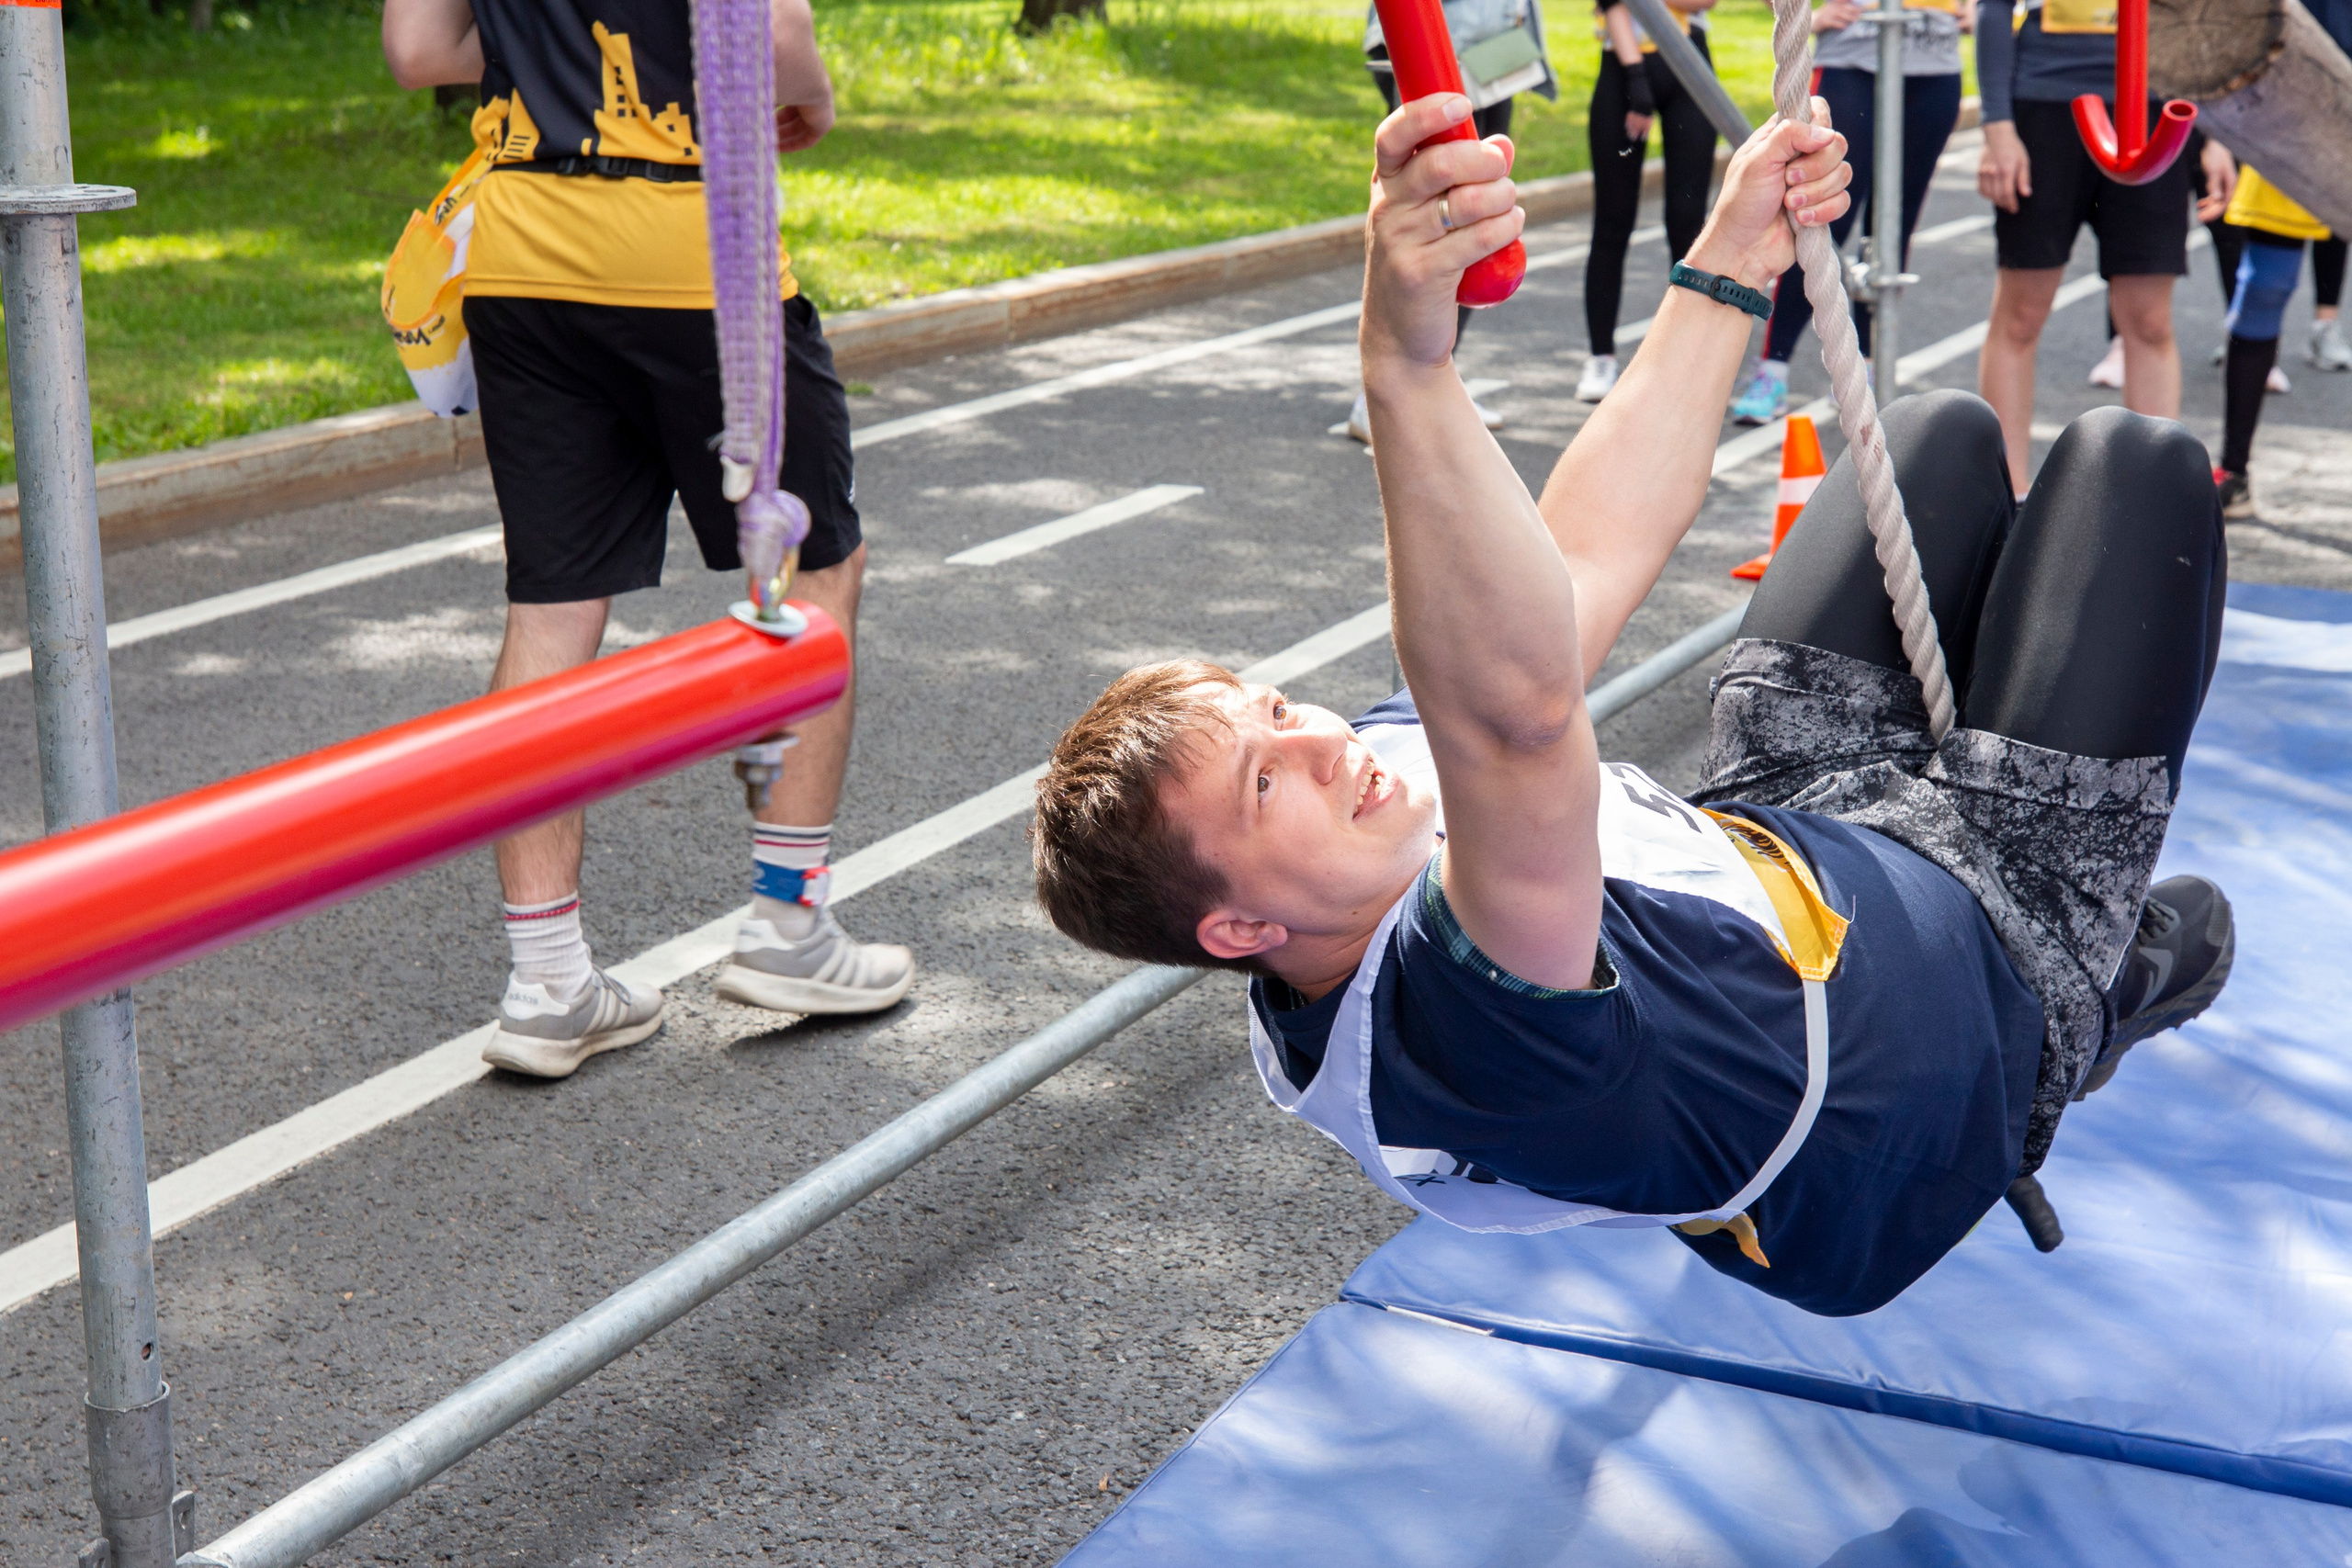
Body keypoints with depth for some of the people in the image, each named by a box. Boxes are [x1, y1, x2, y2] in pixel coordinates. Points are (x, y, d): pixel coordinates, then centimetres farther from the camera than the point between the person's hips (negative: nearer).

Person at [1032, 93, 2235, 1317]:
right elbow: (1519, 717, -65)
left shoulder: (1402, 757, -18)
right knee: (2133, 465, -1)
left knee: (1947, 437, 18)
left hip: (1782, 827, 8)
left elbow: (1585, 559, -11)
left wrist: (1733, 264, -10)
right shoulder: (1443, 1038, -44)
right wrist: (1405, 365, -73)